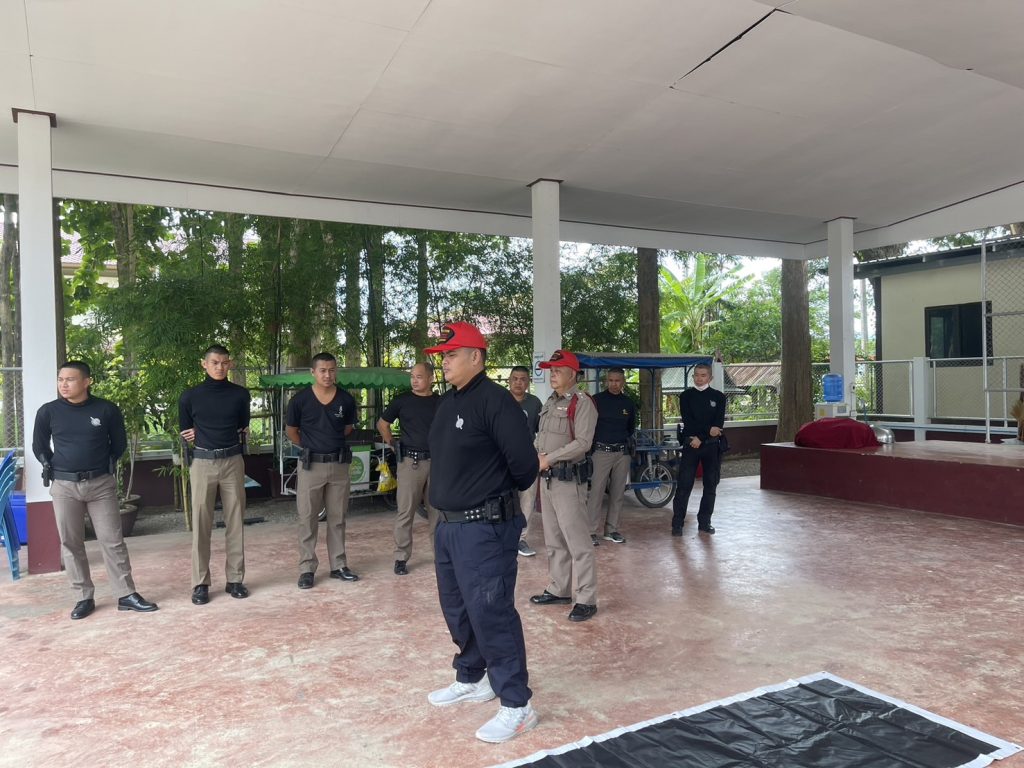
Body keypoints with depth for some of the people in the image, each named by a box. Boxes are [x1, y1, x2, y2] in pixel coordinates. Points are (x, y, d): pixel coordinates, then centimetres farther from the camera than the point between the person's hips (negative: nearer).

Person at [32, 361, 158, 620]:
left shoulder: (107, 410, -4)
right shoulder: (48, 412, -2)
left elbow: (119, 443, 10)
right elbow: (39, 446, 13)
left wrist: (103, 465, 8)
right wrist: (52, 468, 8)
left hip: (101, 484, -1)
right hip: (64, 487, 1)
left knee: (112, 541, 1)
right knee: (71, 544, 6)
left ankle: (126, 595, 7)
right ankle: (84, 597, 18)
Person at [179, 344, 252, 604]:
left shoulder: (240, 394, 4)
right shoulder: (190, 396, 1)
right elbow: (185, 434, 12)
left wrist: (206, 435, 7)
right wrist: (207, 442, 6)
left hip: (233, 462, 1)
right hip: (202, 464, -1)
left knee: (235, 521, 4)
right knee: (201, 524, 1)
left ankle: (235, 579, 13)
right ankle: (200, 583, 9)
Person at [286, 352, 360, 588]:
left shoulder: (346, 399, -2)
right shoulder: (300, 399, -7)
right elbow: (290, 430, 7)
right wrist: (310, 446, 9)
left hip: (339, 465, 2)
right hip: (311, 465, -2)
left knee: (337, 518, 11)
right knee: (307, 519, 4)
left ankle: (339, 565, 21)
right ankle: (306, 568, 13)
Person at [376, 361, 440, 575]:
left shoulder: (442, 402, 6)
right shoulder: (402, 400, 1)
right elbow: (382, 423, 10)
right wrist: (392, 444, 2)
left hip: (436, 461, 2)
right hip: (410, 461, -2)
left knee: (437, 509, 10)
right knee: (406, 512, -1)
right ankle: (401, 557, 8)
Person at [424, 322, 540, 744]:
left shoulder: (495, 400, -16)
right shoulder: (447, 402, 11)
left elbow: (524, 462, -18)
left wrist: (501, 492, 0)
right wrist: (450, 500, 13)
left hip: (485, 527, -9)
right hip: (448, 524, 9)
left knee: (490, 613, -5)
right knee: (457, 609, 19)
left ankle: (517, 705, 9)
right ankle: (471, 678, 38)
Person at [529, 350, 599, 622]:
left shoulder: (582, 403, -11)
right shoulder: (550, 403, 15)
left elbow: (583, 443, -20)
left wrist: (549, 458, -18)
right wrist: (537, 457, 0)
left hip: (568, 477, -9)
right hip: (547, 477, 9)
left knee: (577, 541, -5)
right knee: (553, 540, 16)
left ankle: (586, 600, 2)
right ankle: (559, 590, 28)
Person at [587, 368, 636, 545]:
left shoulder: (628, 403, 9)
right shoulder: (597, 400, -4)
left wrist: (625, 440, 14)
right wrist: (593, 445, 0)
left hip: (622, 452, 5)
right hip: (601, 451, -4)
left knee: (617, 493, 8)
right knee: (596, 492, -8)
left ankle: (612, 530, 17)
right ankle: (592, 531, -3)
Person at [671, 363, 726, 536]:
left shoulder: (718, 397, 8)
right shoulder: (686, 396, 6)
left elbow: (719, 423, -3)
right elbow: (688, 421, -6)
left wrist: (700, 438, -12)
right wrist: (709, 430, -16)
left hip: (711, 445, 2)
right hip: (690, 444, -2)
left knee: (710, 485, 6)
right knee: (684, 485, -5)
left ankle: (704, 522, 16)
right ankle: (677, 523, -2)